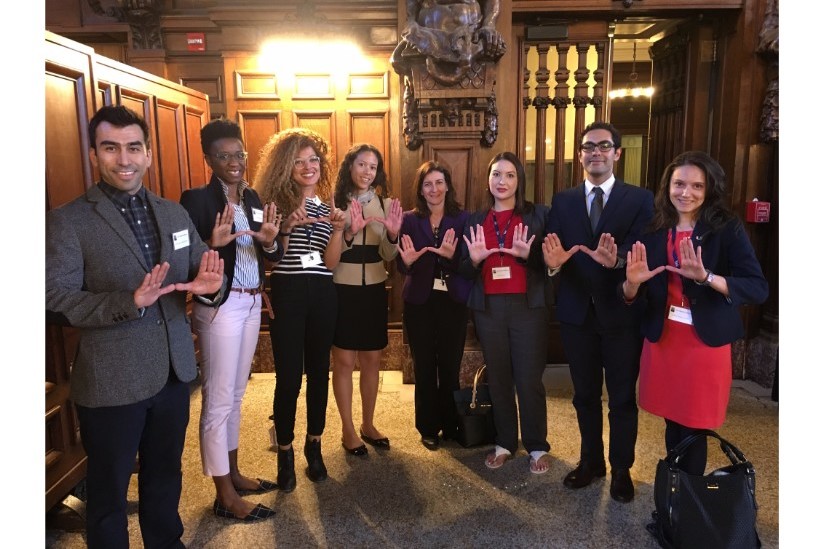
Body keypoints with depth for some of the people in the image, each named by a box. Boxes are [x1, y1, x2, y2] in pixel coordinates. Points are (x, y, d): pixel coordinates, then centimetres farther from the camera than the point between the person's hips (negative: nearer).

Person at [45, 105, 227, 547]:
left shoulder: (174, 214, 6)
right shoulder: (67, 221, -9)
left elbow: (199, 275, 7)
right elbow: (56, 298, -17)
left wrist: (210, 286, -18)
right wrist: (129, 301, -31)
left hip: (173, 372, 5)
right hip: (110, 381, -5)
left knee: (165, 474, 24)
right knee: (108, 488, 14)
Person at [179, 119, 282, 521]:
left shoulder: (252, 197, 8)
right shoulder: (197, 199, -12)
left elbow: (270, 257, 7)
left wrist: (270, 241, -14)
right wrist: (213, 244, -34)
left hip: (252, 303, 7)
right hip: (220, 306, -7)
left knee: (236, 392, 18)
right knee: (219, 398, 3)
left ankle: (233, 473, 33)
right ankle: (224, 495, 16)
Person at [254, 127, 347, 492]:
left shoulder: (327, 206, 9)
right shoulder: (275, 201, 0)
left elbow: (331, 262, 1)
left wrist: (338, 230, -14)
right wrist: (287, 228, -19)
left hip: (322, 295, 3)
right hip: (287, 294, -3)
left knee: (318, 371, 11)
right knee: (289, 377, -2)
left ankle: (314, 447, 26)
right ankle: (284, 453, 15)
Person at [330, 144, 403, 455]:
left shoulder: (384, 204, 4)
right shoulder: (334, 202, -6)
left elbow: (389, 255, 0)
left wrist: (392, 234, -20)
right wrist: (349, 232, -30)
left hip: (374, 290, 4)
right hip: (342, 290, -4)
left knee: (372, 360, 11)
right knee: (344, 362, 3)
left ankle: (368, 425, 27)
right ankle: (348, 430, 17)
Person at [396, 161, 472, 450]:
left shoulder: (463, 218, 1)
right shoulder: (409, 220, 1)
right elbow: (401, 266, -2)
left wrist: (452, 256, -25)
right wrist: (407, 261, -24)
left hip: (454, 302, 0)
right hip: (419, 302, 0)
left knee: (450, 365, 8)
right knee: (424, 366, 7)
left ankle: (451, 425, 26)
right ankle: (428, 427, 22)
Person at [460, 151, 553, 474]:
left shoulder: (538, 215, 0)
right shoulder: (475, 220, 8)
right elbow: (464, 271, 8)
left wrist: (528, 255, -20)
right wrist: (474, 259, -14)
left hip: (528, 306, -3)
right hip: (488, 309, 3)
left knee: (529, 379, 2)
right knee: (497, 378, 11)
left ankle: (537, 447, 20)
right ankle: (504, 443, 27)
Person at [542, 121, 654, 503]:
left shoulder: (640, 199, -3)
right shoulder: (562, 201, 5)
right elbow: (554, 251, -5)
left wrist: (616, 260, -36)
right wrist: (553, 262, -28)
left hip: (621, 313, -2)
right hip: (577, 313, 3)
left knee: (622, 396, 12)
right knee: (585, 394, 17)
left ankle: (622, 468, 30)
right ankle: (591, 460, 36)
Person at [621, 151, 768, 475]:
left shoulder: (728, 229, -7)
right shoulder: (655, 232, 2)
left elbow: (759, 289, -16)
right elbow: (635, 299, 3)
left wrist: (706, 277, -30)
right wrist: (632, 283, -20)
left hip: (706, 341, -3)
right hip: (662, 339, 3)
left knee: (693, 428, 7)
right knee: (673, 422, 16)